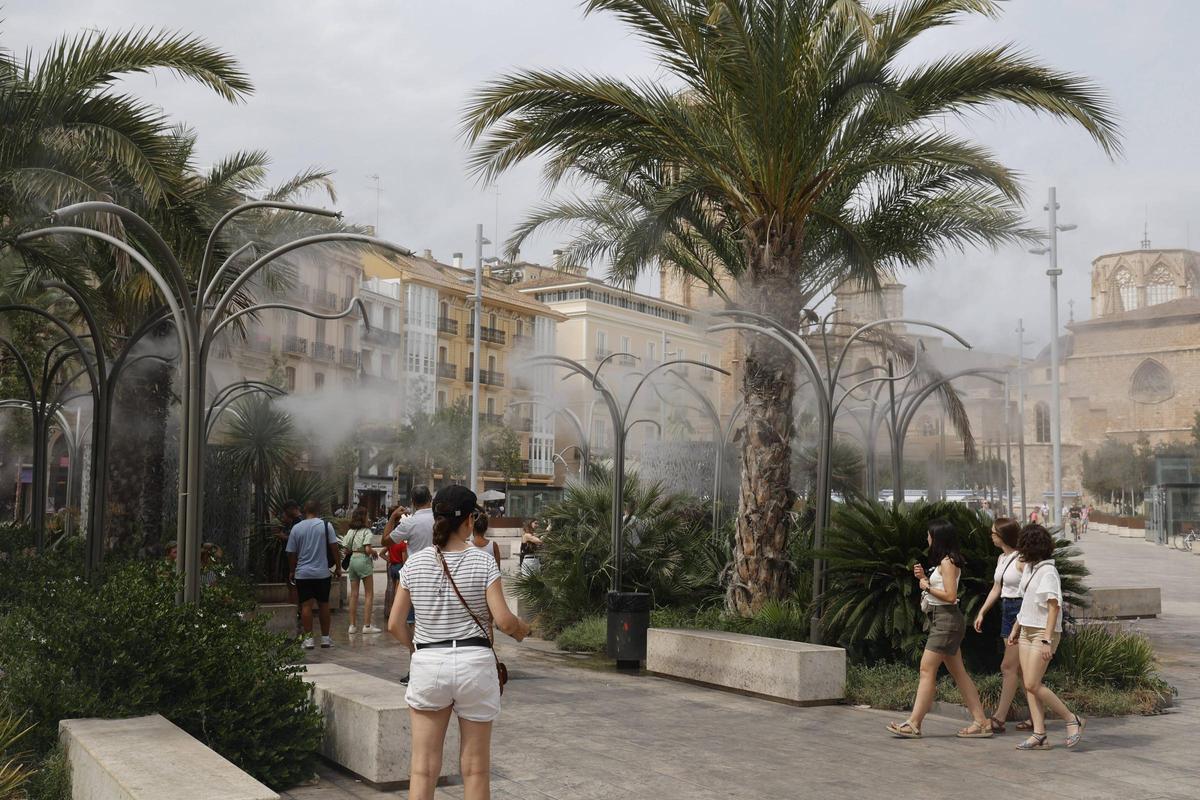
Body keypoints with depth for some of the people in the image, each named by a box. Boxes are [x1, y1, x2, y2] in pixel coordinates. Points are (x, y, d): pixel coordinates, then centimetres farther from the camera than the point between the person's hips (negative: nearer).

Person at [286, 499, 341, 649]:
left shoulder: (296, 528, -1)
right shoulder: (326, 525, -4)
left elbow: (291, 553, 3)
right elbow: (334, 547, -4)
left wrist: (292, 571, 16)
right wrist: (338, 567, 6)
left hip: (302, 573, 0)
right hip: (322, 573, 0)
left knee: (306, 605, 3)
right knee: (324, 604, 9)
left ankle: (308, 638, 1)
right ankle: (325, 638, 14)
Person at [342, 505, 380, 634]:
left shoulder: (350, 531, 9)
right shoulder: (366, 531, -9)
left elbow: (345, 548, 6)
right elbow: (367, 549, -18)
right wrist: (374, 553, 1)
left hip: (352, 560, 6)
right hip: (363, 560, -6)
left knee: (354, 594, 10)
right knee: (369, 594, 0)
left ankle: (352, 625, 11)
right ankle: (367, 625, -3)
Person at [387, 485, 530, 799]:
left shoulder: (414, 563, 1)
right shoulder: (482, 562, -6)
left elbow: (395, 624, 4)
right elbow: (503, 620, -11)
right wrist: (521, 629, 11)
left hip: (427, 665, 2)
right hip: (475, 663, -2)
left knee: (423, 768, 7)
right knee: (475, 768, 10)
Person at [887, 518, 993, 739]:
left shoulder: (947, 562, -14)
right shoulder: (944, 561, 16)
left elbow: (950, 596, -20)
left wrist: (927, 587, -10)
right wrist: (924, 578, 7)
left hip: (946, 619, -10)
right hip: (942, 620, 10)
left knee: (927, 669, -9)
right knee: (958, 672, 10)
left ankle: (913, 724, -7)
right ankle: (981, 722, 12)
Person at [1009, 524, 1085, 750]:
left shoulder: (1048, 572, -15)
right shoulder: (1029, 568, 12)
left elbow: (1054, 607, -19)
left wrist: (1046, 640, -24)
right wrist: (1016, 628, 24)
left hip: (1044, 632, -9)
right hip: (1027, 631, 9)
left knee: (1033, 684, -10)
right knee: (1029, 685, 4)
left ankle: (1073, 720, 4)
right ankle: (1039, 735, 6)